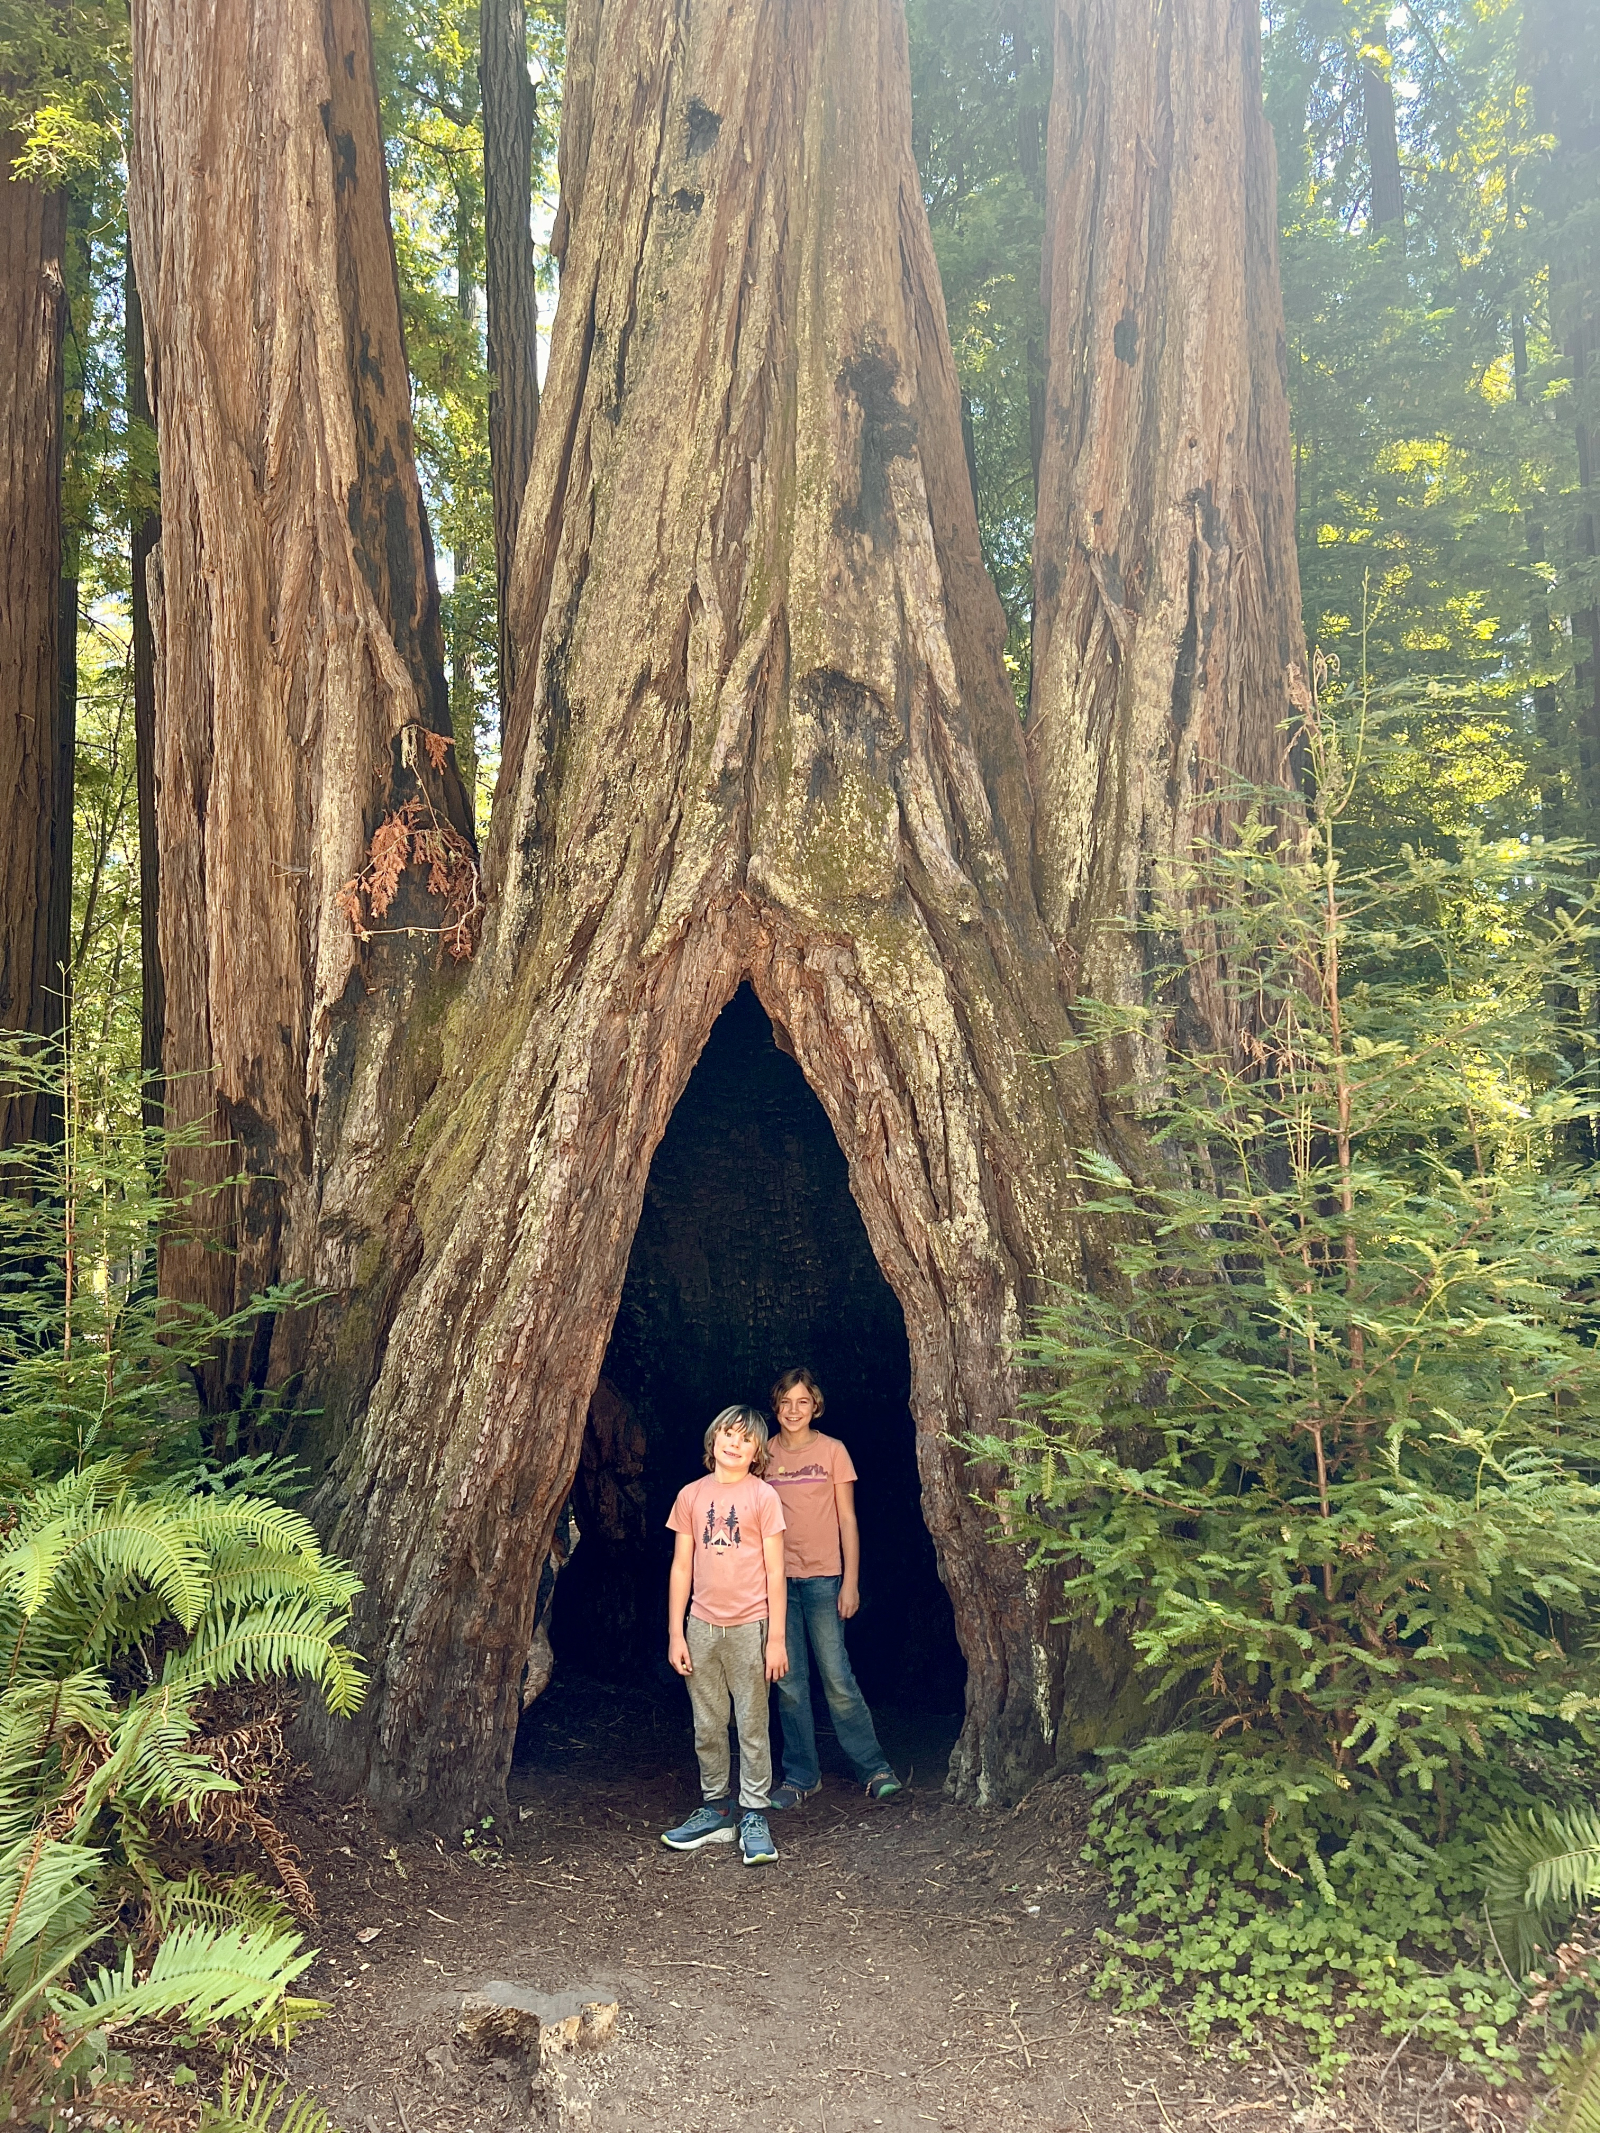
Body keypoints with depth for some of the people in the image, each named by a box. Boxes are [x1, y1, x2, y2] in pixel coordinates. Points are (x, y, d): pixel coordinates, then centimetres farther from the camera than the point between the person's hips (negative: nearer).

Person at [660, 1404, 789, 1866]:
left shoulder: (763, 1497, -2)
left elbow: (775, 1571, -2)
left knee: (752, 1726, 1)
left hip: (749, 1625, -3)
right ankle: (716, 1808, 23)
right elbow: (681, 1568, 9)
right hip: (702, 1625, 3)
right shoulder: (691, 1496, 6)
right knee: (707, 1727, 10)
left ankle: (754, 1817, 10)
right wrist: (675, 1633, 5)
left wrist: (777, 1637, -6)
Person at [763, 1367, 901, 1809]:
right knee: (789, 1682, 4)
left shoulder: (832, 1451, 2)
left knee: (836, 1677, -4)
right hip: (777, 1578, 2)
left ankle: (875, 1769, 9)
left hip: (823, 1578, -2)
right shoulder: (765, 1455, 7)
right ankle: (801, 1776, 15)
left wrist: (851, 1582, -4)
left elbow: (847, 1520, 2)